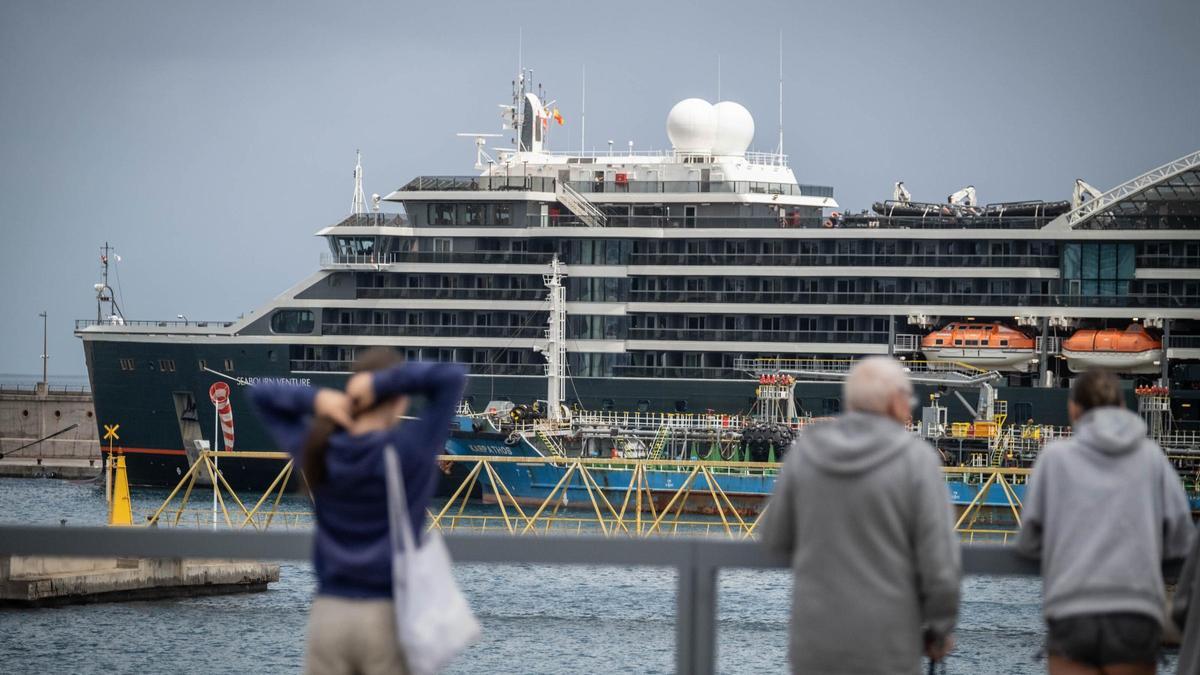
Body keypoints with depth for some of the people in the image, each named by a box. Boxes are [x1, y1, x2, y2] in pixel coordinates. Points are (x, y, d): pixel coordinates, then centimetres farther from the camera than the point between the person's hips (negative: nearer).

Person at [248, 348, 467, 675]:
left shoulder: (319, 448, 1)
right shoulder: (409, 450, -11)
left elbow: (260, 394, 13)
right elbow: (452, 376, -12)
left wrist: (315, 400, -5)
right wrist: (382, 383, -13)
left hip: (328, 615, 4)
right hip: (388, 619, -4)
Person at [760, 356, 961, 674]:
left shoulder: (805, 451, -1)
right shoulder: (916, 458, -10)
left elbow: (776, 538, 10)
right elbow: (939, 561, -12)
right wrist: (940, 629, 3)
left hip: (816, 638, 3)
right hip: (884, 643, -3)